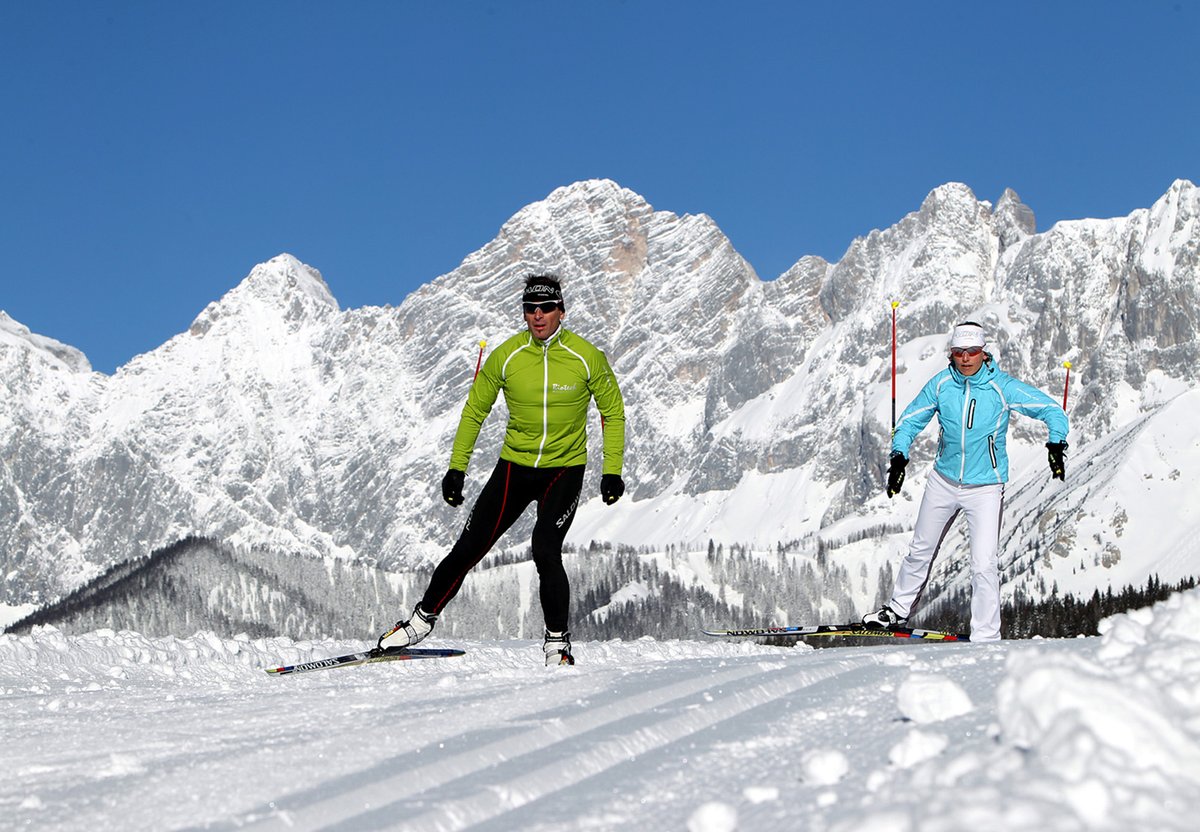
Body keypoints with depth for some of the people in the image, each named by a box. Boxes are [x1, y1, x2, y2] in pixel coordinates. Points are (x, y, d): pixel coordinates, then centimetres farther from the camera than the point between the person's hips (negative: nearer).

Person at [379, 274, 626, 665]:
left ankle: (558, 643, -5)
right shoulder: (505, 357, -7)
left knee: (545, 551, -21)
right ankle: (423, 619, 19)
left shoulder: (586, 358, -11)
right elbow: (474, 411, 6)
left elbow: (613, 413, 2)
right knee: (468, 548, 0)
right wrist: (457, 467, 2)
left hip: (564, 471, -2)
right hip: (515, 467, 2)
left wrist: (612, 471, -4)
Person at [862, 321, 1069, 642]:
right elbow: (911, 419, 4)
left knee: (985, 565, -12)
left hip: (985, 487, -4)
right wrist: (899, 456, -11)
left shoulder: (1002, 387, -15)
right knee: (920, 550, 19)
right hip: (943, 481, 4)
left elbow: (1051, 410, -11)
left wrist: (1056, 445, -28)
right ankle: (898, 609, 39)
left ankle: (985, 637, -3)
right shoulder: (941, 384, -6)